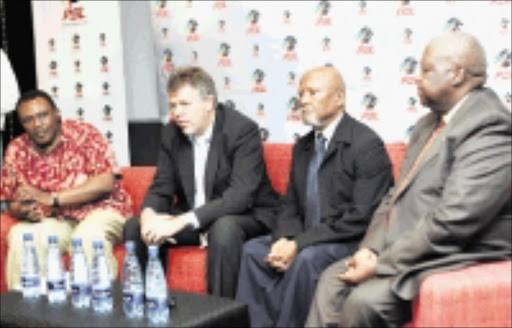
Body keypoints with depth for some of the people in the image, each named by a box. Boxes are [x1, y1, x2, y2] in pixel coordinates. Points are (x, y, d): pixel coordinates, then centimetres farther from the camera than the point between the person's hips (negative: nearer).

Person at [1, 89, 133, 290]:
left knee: (88, 235, -35)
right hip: (54, 222, 3)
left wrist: (50, 198, -21)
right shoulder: (17, 151, 5)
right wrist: (23, 211, -17)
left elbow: (106, 183, -17)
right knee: (19, 236, -25)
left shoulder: (83, 134, -7)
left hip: (99, 210, -3)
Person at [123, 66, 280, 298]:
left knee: (224, 227, -37)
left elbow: (240, 195, -28)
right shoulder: (171, 133, 2)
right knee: (135, 227, -10)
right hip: (190, 220, 6)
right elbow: (161, 188, 4)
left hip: (247, 216, -6)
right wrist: (149, 214, -22)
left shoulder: (243, 130, -18)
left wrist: (181, 222, -36)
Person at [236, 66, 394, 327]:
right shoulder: (302, 147, 15)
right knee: (253, 250, -14)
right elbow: (291, 207, 16)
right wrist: (284, 240, -8)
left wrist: (299, 244, -19)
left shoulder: (367, 145, -11)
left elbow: (362, 217, -18)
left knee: (308, 258, -33)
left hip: (350, 243, -7)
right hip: (307, 240, 7)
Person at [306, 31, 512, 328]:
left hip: (456, 259, -9)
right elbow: (398, 196, 15)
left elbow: (453, 223, -25)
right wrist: (370, 249, -3)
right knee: (332, 281, 0)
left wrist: (380, 265, -20)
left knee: (364, 300, -24)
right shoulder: (430, 124, 15)